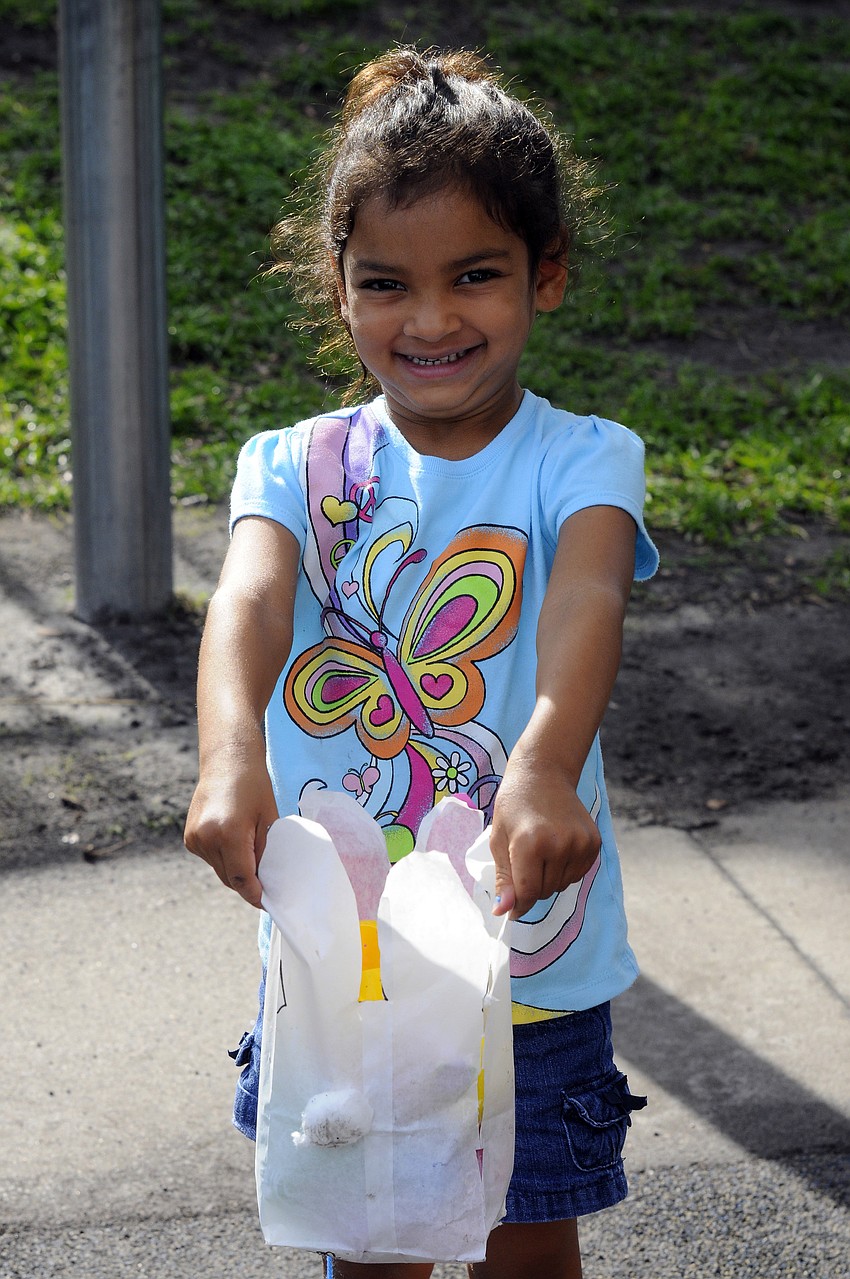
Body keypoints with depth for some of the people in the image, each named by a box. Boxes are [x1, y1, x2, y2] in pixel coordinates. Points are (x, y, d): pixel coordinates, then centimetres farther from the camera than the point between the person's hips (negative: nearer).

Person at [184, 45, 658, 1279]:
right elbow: (251, 597, -25)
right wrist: (233, 750, -47)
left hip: (527, 949, -1)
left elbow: (588, 603, -30)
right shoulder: (300, 465, -4)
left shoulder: (581, 462, -9)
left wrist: (544, 768, -51)